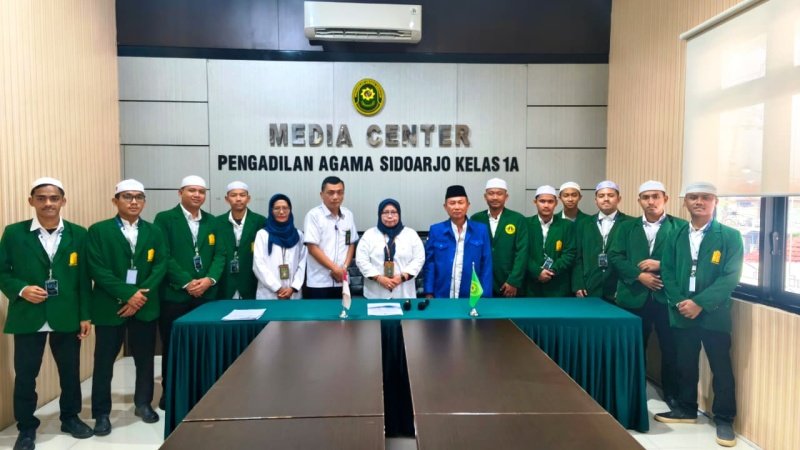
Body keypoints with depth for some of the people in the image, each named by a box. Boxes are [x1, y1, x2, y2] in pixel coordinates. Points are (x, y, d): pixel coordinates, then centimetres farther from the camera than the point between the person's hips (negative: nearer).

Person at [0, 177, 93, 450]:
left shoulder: (78, 234, 2)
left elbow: (84, 278, 3)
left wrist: (85, 315, 0)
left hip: (67, 316, 1)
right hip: (28, 317, -1)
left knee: (71, 371, 13)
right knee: (25, 374, 7)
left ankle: (70, 417, 33)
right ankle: (26, 428, 26)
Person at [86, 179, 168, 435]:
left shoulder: (154, 232, 7)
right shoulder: (98, 231, -2)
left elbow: (160, 266, -1)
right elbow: (97, 269, -10)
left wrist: (142, 294, -14)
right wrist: (127, 295, -17)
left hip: (145, 306, 3)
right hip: (110, 307, -2)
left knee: (145, 359, 11)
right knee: (104, 361, 6)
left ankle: (143, 403, 29)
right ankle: (101, 413, 20)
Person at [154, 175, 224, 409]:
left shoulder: (212, 222, 11)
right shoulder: (164, 219, -1)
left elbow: (219, 255, 5)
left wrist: (209, 279, -12)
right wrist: (187, 282, -15)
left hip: (206, 294, 3)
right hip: (174, 294, -3)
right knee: (173, 347, 7)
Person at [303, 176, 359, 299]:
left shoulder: (348, 215, 6)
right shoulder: (314, 215, -9)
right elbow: (313, 248, -12)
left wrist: (344, 267, -2)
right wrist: (335, 268, -10)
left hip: (342, 280, 5)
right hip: (319, 282, -4)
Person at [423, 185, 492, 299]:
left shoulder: (481, 230, 1)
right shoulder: (435, 230, 0)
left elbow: (486, 265, 1)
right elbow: (429, 263, 1)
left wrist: (485, 296, -4)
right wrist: (429, 294, -4)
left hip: (472, 297, 0)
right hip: (441, 297, 0)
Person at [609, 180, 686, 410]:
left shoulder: (680, 226, 2)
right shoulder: (627, 227, 10)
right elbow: (615, 257, 1)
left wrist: (661, 265, -16)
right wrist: (639, 275, -11)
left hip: (667, 297, -2)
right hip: (635, 297, 2)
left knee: (671, 349, 6)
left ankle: (672, 393, 24)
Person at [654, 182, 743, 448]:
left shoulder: (730, 236, -4)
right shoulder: (676, 236, 8)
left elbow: (731, 276, -11)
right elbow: (667, 272, 5)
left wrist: (700, 303, -18)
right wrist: (679, 302, -10)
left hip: (714, 314, -3)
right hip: (681, 313, 4)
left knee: (721, 368, 5)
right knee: (685, 365, 14)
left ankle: (724, 420, 20)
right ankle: (686, 409, 31)